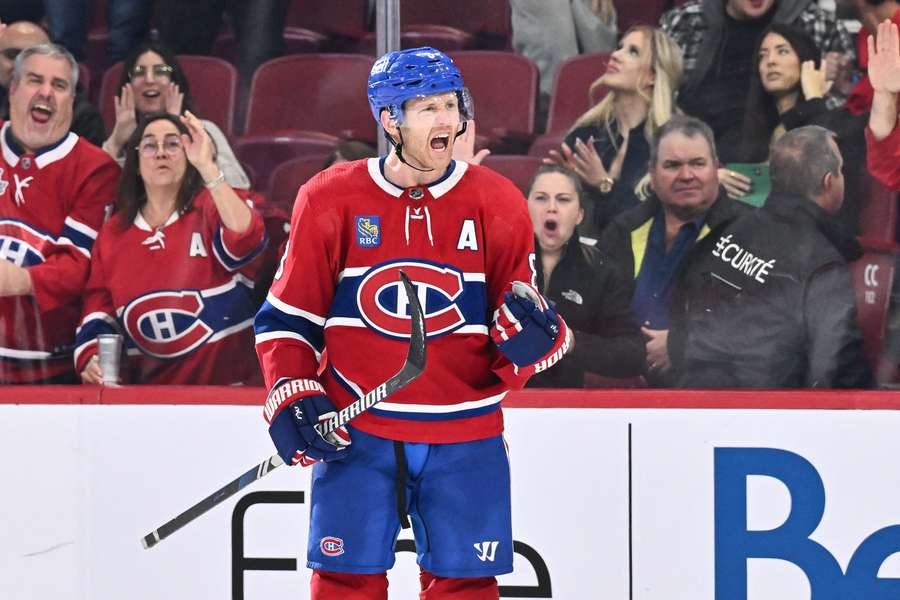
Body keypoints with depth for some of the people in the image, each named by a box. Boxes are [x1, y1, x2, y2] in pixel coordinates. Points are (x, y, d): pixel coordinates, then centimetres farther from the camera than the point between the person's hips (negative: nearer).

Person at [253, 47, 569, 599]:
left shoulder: (498, 203, 1)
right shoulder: (331, 199, -2)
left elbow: (517, 318, 8)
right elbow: (288, 316, 5)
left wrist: (528, 335, -15)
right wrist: (292, 397, -7)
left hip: (465, 435, 1)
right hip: (356, 431, -1)